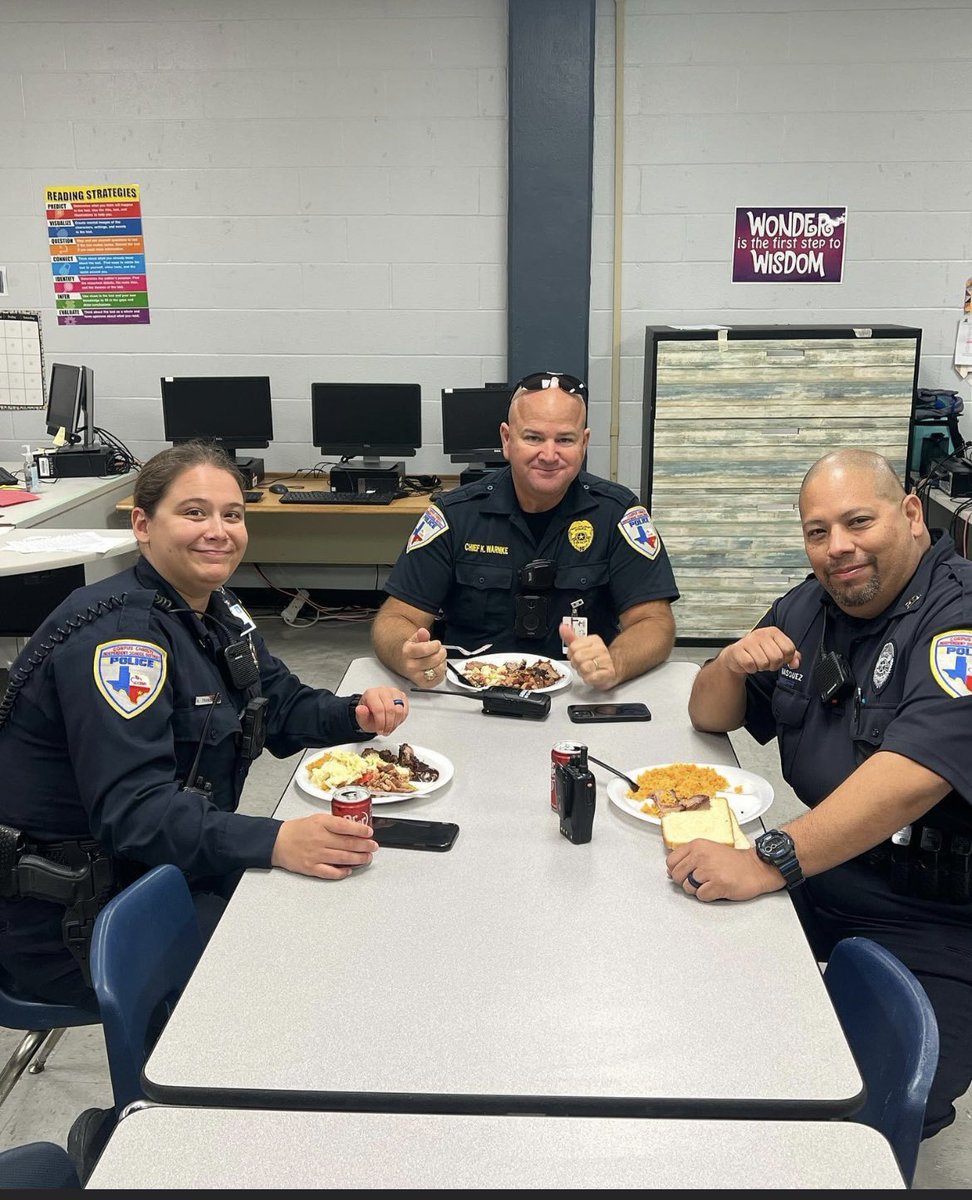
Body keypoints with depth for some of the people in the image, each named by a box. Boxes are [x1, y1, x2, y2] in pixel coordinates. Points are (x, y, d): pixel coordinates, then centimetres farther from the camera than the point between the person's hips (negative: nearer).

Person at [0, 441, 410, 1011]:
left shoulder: (216, 609, 5)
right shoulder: (117, 633, -24)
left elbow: (282, 704, 13)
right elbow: (131, 808, -33)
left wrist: (358, 713, -8)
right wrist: (275, 842, -47)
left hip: (172, 866, 9)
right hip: (75, 920, -9)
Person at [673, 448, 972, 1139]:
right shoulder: (810, 607, 5)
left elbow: (911, 776, -32)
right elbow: (710, 717, 11)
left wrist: (768, 862, -39)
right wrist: (734, 664, -12)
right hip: (819, 867, 7)